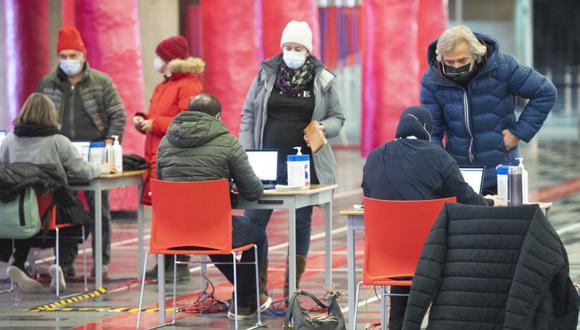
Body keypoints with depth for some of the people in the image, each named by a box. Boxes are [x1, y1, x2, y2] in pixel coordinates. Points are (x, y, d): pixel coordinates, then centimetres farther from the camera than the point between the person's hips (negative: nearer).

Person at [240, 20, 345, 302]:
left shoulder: (323, 80, 4)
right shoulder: (266, 75, 4)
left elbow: (337, 118, 11)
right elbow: (248, 116, 7)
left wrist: (324, 128, -12)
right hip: (268, 161, 0)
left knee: (301, 223, 5)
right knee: (254, 220, -5)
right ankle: (256, 286, 4)